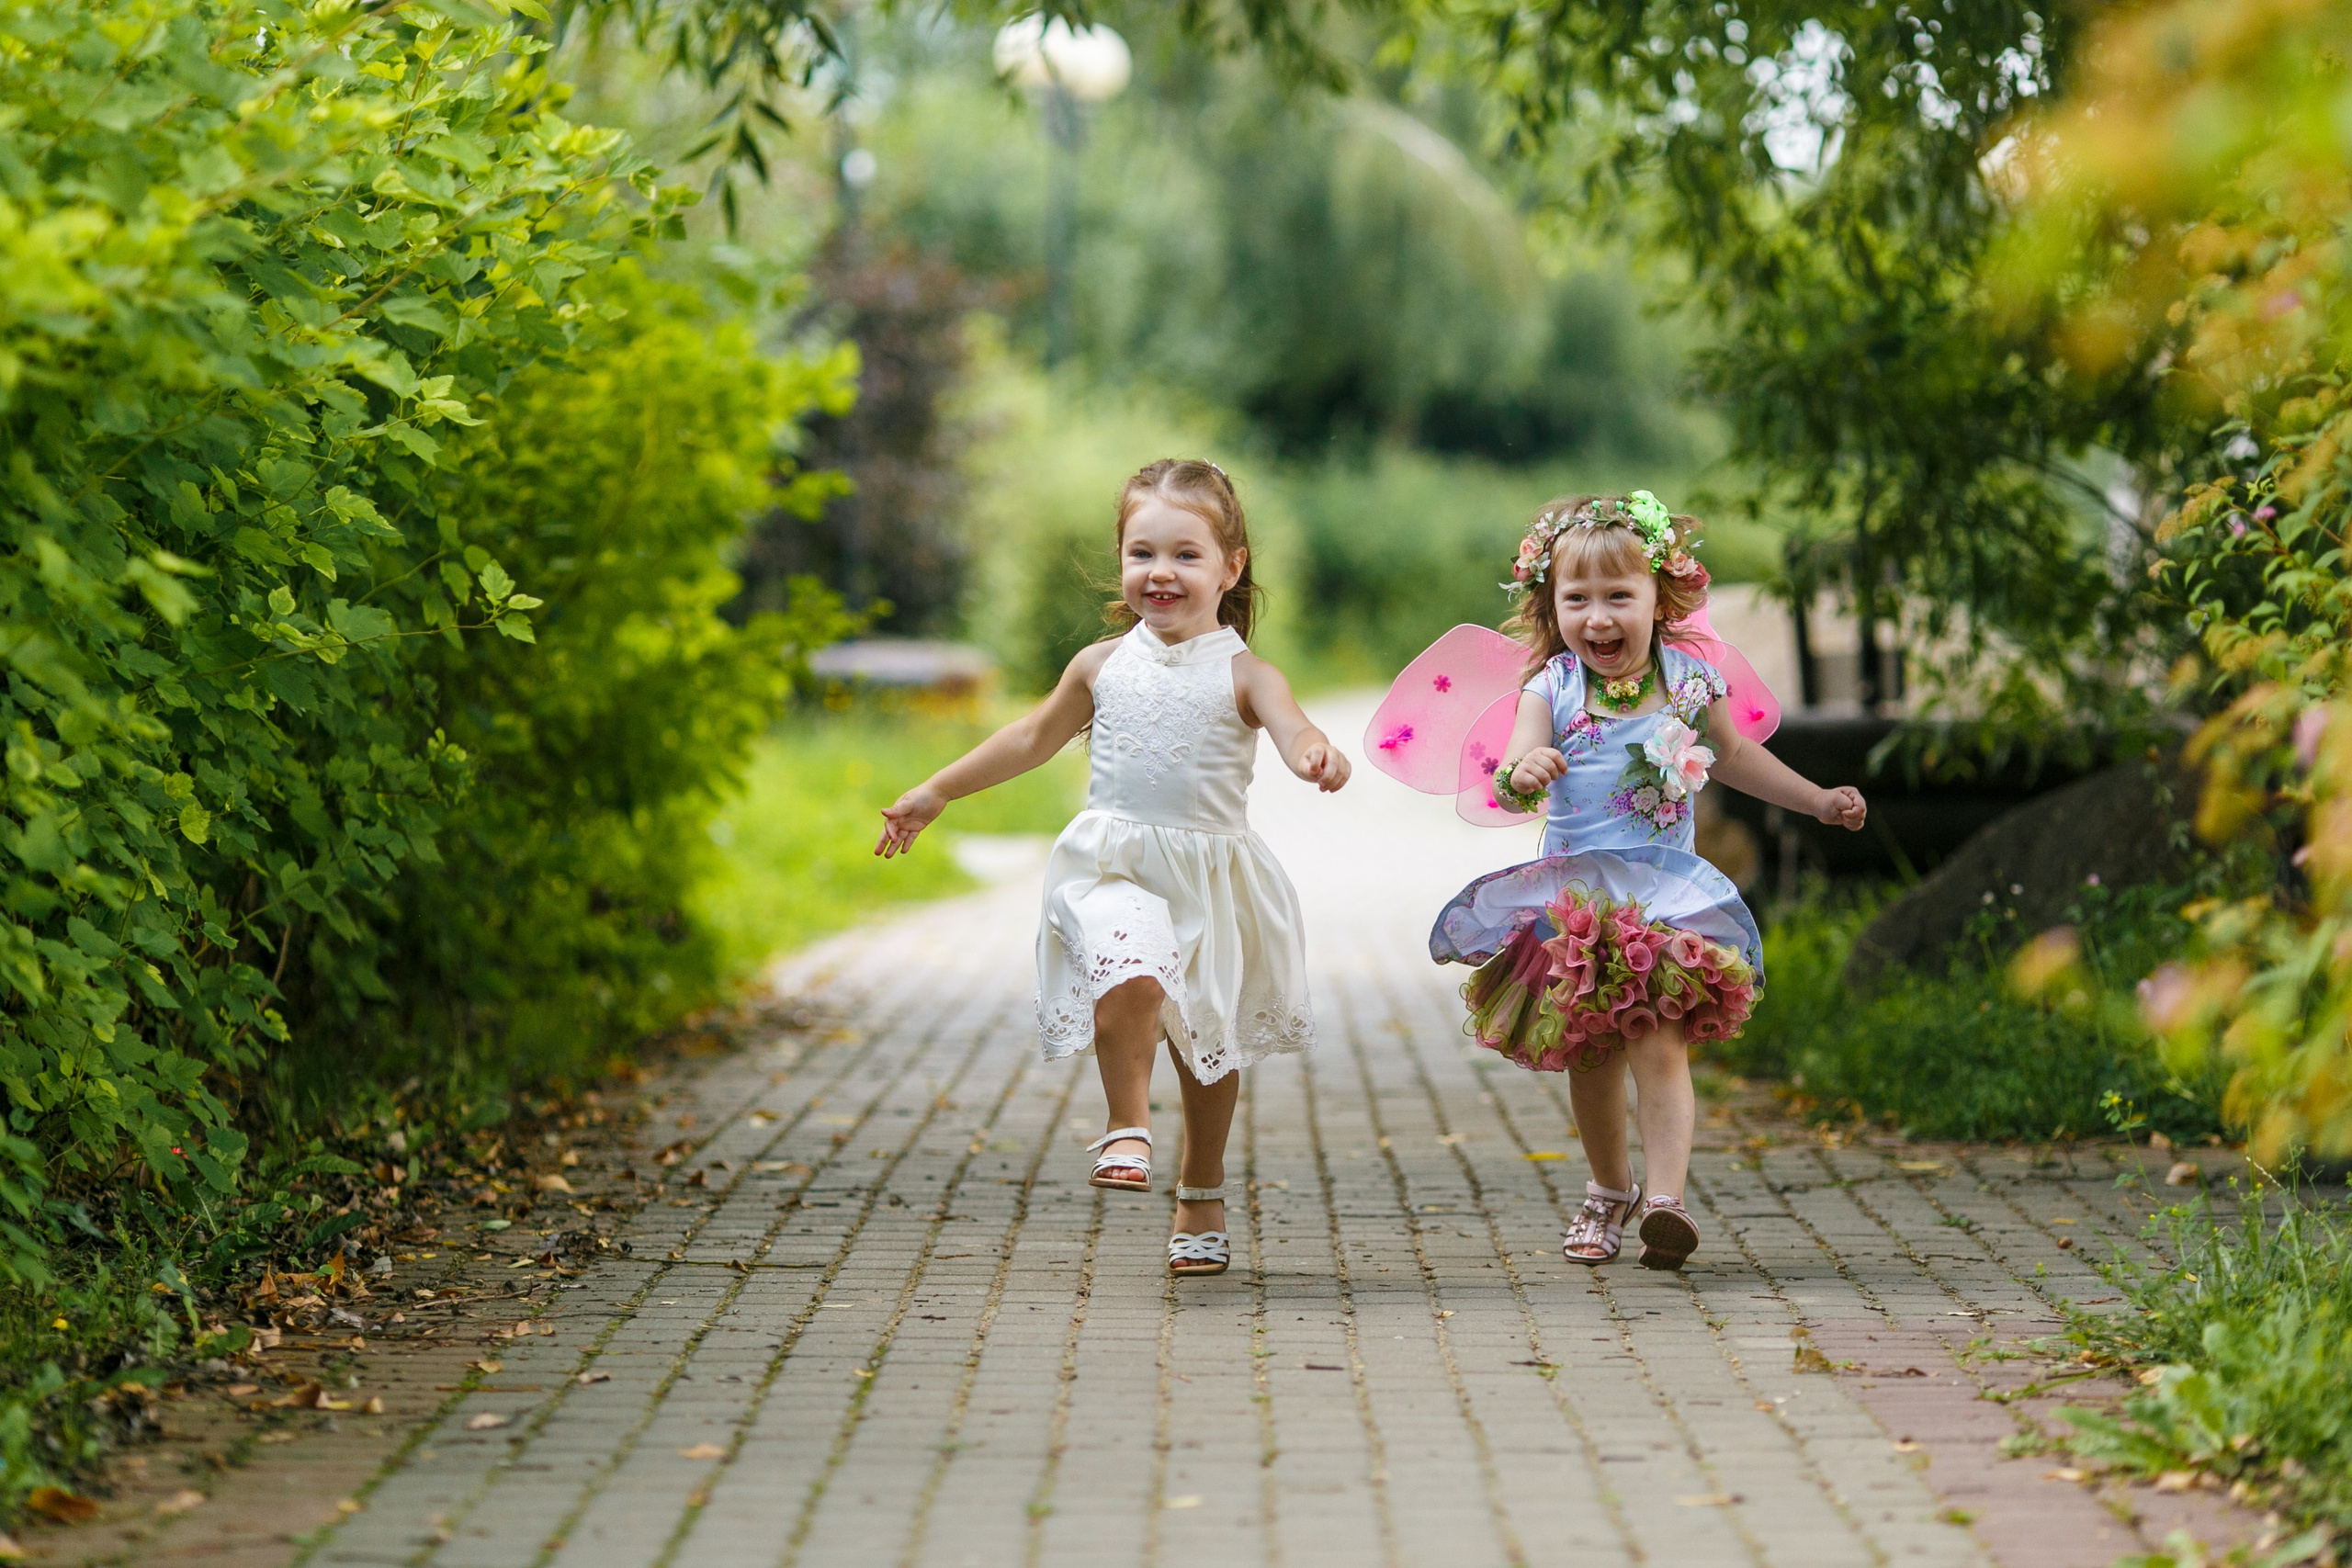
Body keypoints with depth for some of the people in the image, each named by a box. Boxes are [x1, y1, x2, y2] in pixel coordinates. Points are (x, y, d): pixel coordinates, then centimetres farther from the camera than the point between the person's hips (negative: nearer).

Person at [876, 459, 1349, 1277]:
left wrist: (1317, 755, -47)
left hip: (1210, 877, 0)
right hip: (1114, 867, 0)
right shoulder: (1102, 666, 6)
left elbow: (1292, 728, -21)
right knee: (1130, 979, -31)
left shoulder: (1241, 673, -3)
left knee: (1209, 1045, 10)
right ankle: (1127, 1128, -12)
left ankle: (1201, 1199, 29)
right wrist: (935, 793, 23)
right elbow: (1034, 736, 21)